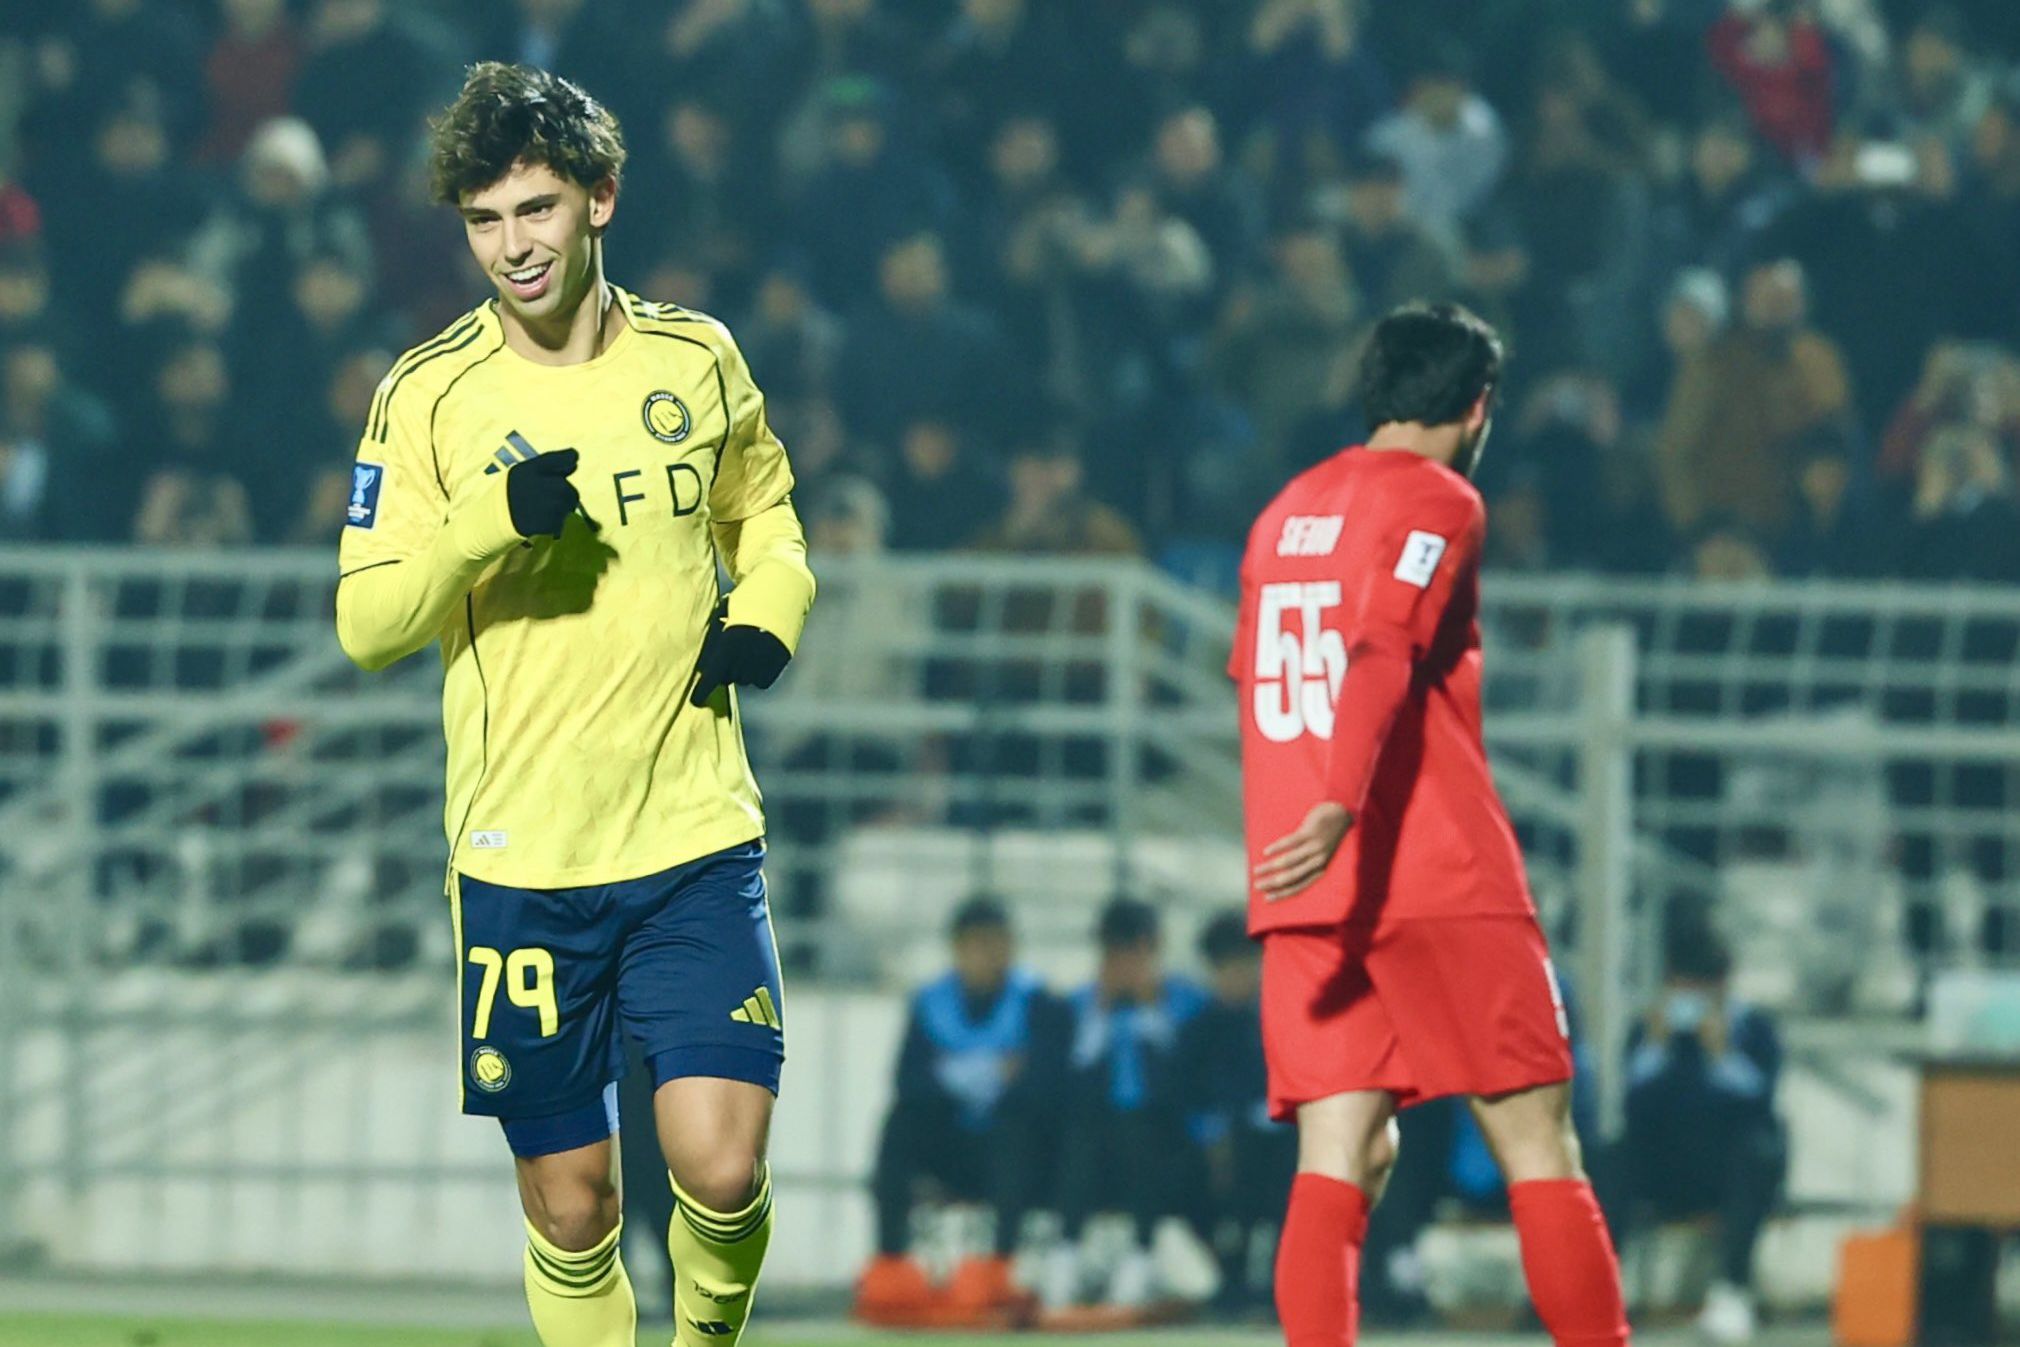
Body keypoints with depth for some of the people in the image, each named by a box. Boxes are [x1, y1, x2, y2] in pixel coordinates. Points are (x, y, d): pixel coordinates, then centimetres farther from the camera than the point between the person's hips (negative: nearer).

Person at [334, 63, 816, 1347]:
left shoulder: (696, 360, 4)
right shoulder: (429, 394, -3)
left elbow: (763, 502, 23)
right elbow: (364, 624, -7)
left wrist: (769, 606, 2)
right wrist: (490, 521, -22)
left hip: (696, 838, 1)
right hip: (523, 856, -1)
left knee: (722, 1168, -12)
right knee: (570, 1205, 4)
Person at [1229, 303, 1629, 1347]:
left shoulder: (1286, 513, 17)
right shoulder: (1436, 501, -5)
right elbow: (1381, 656, -19)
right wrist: (1339, 808, -31)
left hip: (1303, 901, 6)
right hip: (1440, 881, -6)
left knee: (1341, 1158, 0)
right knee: (1539, 1148, 0)